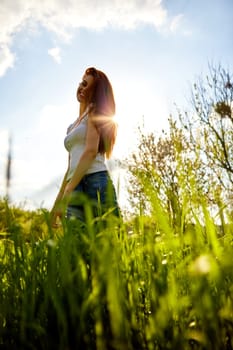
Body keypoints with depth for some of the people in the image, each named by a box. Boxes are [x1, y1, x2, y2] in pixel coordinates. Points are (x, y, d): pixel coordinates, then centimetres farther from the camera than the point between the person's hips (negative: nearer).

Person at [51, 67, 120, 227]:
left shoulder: (95, 111, 8)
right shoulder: (73, 126, 30)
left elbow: (91, 151, -8)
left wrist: (66, 193, -14)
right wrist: (59, 199, 20)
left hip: (95, 181, -6)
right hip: (76, 187, 6)